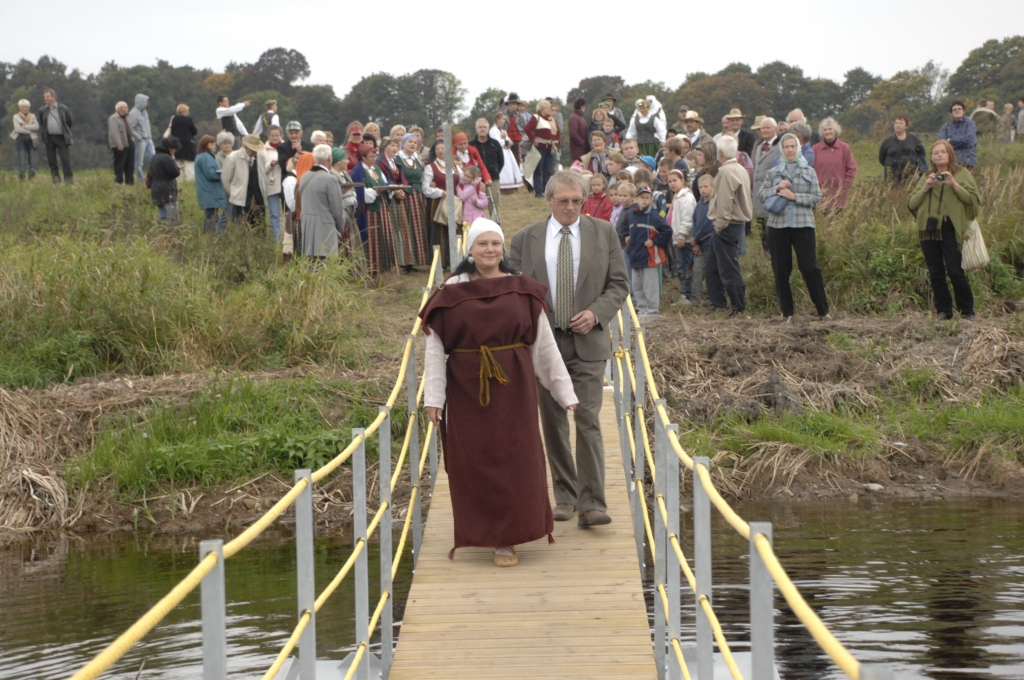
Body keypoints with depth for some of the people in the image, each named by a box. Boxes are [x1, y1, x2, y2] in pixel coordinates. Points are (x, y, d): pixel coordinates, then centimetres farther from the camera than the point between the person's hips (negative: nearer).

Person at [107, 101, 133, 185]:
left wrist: (132, 142, 16)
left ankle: (130, 181, 15)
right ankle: (119, 182, 0)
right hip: (120, 146, -9)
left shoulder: (126, 118, 20)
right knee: (119, 165, -4)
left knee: (129, 164, 10)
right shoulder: (113, 118, -10)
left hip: (129, 144, 9)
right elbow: (114, 132, -19)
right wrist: (119, 144, -25)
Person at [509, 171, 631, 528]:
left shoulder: (604, 233, 6)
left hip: (587, 342, -1)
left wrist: (596, 313, -11)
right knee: (553, 424, 8)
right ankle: (564, 495, 20)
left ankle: (591, 504, -8)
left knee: (588, 421, -9)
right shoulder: (525, 239, 5)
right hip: (543, 341, 1)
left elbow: (619, 284, 6)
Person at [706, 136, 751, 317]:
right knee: (714, 266, 16)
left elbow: (724, 202, -23)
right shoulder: (740, 170, 14)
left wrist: (720, 225, -16)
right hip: (738, 222, 10)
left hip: (727, 226, -10)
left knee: (728, 268, -5)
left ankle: (739, 306, -1)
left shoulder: (726, 172, -17)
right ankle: (717, 303, 19)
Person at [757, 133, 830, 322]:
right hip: (778, 225, 2)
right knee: (781, 270, 3)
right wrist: (777, 188, -10)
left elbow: (816, 197, -1)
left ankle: (823, 310, 2)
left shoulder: (809, 172, 7)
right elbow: (761, 194, 6)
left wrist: (795, 196, -12)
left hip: (803, 224, -2)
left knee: (810, 267, -7)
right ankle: (787, 312, 13)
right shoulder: (774, 172, 11)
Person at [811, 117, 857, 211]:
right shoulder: (815, 149, 5)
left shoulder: (844, 148, 5)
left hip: (839, 193, 0)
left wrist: (844, 187, -2)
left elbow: (852, 169, 5)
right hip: (821, 193, 0)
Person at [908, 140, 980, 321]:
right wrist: (925, 188, -6)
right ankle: (943, 311, 11)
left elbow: (973, 199, -3)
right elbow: (911, 204, 9)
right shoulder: (926, 177, 18)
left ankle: (967, 311, 2)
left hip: (951, 229, -4)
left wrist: (955, 185, -13)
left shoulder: (962, 174, 8)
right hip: (928, 229, 4)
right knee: (936, 274, 3)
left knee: (955, 272, -10)